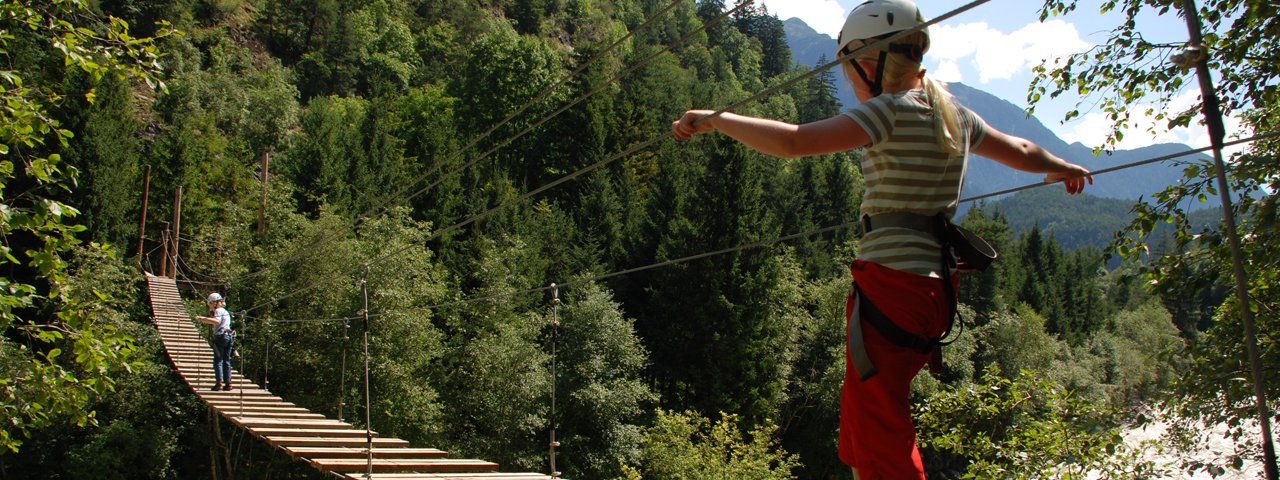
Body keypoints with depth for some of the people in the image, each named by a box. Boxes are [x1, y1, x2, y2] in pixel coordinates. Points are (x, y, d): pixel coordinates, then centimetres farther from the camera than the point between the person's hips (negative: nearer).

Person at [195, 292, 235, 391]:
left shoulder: (219, 310, -4)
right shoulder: (226, 311, 24)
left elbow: (216, 321, -23)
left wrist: (203, 318, -21)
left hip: (221, 336, -8)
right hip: (229, 336, 8)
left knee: (218, 361, -6)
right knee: (227, 361, 8)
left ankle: (219, 382, -12)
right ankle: (228, 383, 6)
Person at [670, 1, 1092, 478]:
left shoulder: (891, 109, -11)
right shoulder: (953, 113, 13)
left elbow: (793, 141, -20)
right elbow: (1022, 152, 29)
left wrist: (716, 119, -10)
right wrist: (1063, 168, 50)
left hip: (891, 285, -9)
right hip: (933, 290, 9)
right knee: (862, 425, 21)